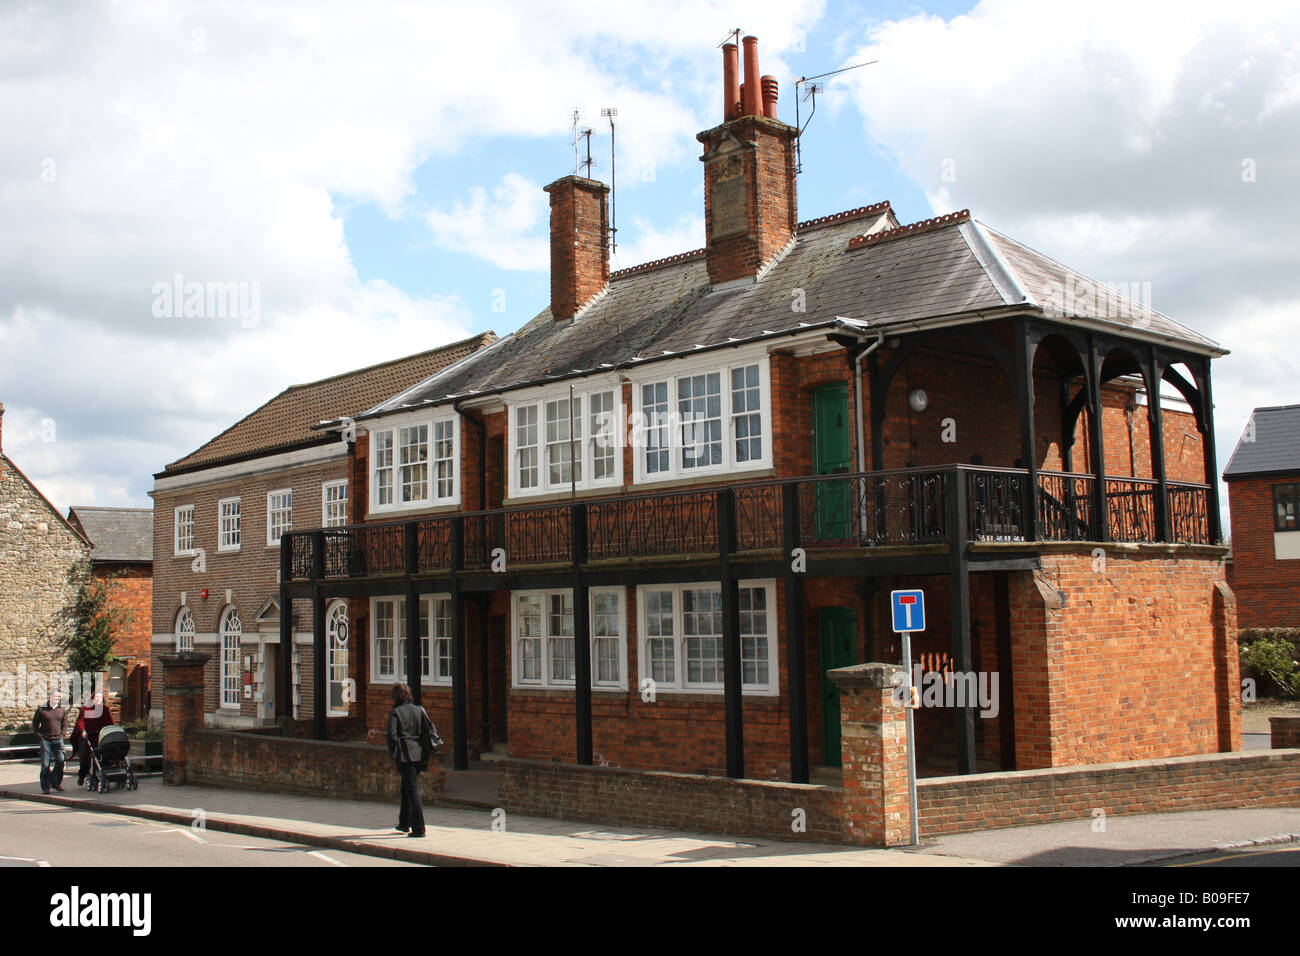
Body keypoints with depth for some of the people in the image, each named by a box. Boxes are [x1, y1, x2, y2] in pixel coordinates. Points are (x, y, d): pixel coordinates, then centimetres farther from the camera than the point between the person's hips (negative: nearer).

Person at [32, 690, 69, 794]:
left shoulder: (62, 710, 8)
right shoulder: (41, 709, 0)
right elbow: (35, 724, 8)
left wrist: (61, 734, 4)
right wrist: (39, 735, -3)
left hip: (58, 739, 2)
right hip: (45, 740, -2)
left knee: (61, 760, -9)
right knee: (45, 764, -2)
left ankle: (56, 782, 7)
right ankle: (45, 786, 5)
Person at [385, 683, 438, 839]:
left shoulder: (394, 712, -6)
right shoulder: (419, 710, 9)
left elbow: (392, 735, -13)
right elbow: (430, 729, 6)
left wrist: (392, 754, 0)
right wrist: (428, 751, 12)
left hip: (405, 755, -6)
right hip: (419, 753, 6)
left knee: (412, 789, -5)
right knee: (406, 788, 22)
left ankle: (419, 828, -8)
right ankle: (404, 823, 31)